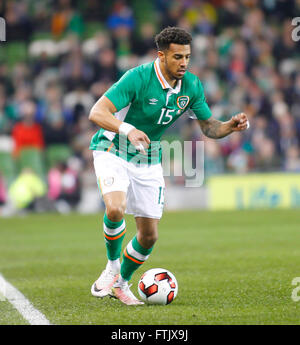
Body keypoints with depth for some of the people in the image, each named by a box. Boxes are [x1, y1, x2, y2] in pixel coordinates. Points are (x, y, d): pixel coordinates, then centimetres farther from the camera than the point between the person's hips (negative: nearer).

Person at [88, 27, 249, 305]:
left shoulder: (191, 86, -7)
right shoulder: (138, 78, -25)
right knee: (115, 209, -32)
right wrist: (128, 130, -49)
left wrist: (231, 125, -16)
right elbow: (96, 113, -31)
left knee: (149, 235, 2)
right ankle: (112, 268, -5)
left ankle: (121, 284, 27)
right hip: (113, 151, -5)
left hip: (148, 160, 5)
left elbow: (208, 126, 6)